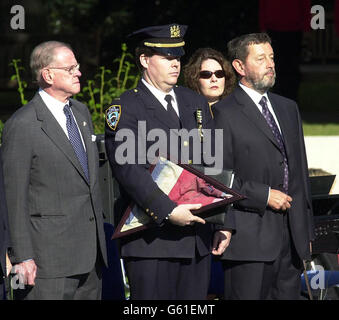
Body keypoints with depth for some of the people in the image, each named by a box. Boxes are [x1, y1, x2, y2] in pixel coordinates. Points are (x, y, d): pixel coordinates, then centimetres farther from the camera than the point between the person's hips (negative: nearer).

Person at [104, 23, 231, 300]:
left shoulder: (196, 103, 16)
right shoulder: (125, 109, -4)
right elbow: (129, 170, -17)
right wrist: (168, 211, -25)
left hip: (198, 239, 6)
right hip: (151, 238, -6)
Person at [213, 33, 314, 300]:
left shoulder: (288, 108, 18)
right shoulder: (225, 113, -5)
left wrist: (307, 231, 18)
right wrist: (264, 196, -13)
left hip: (292, 236, 6)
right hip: (250, 238, -6)